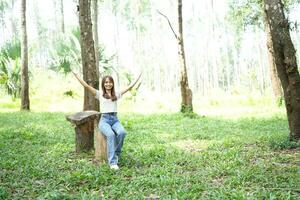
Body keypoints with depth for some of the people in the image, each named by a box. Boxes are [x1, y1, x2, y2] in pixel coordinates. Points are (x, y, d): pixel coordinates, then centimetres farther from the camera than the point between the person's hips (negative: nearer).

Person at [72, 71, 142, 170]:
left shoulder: (116, 94, 16)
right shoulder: (99, 94, 10)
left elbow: (130, 86, 16)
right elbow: (86, 86, 2)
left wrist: (139, 76, 17)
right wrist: (76, 76, -3)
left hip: (115, 119, 3)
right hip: (104, 120, -2)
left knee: (122, 132, -32)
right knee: (110, 134, -34)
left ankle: (116, 154, -12)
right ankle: (112, 162, -32)